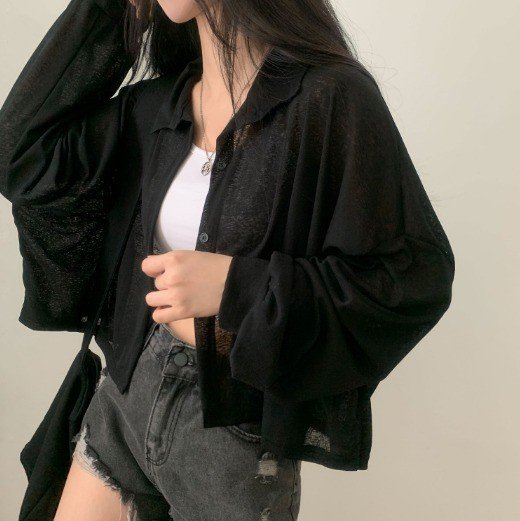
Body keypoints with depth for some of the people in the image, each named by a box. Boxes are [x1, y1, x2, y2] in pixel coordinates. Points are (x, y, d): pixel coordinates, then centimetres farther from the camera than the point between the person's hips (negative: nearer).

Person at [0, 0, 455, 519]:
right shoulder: (155, 104, 2)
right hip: (132, 387, 6)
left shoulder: (329, 97, -17)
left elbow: (418, 278, -18)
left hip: (240, 418, -5)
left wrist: (238, 285, -25)